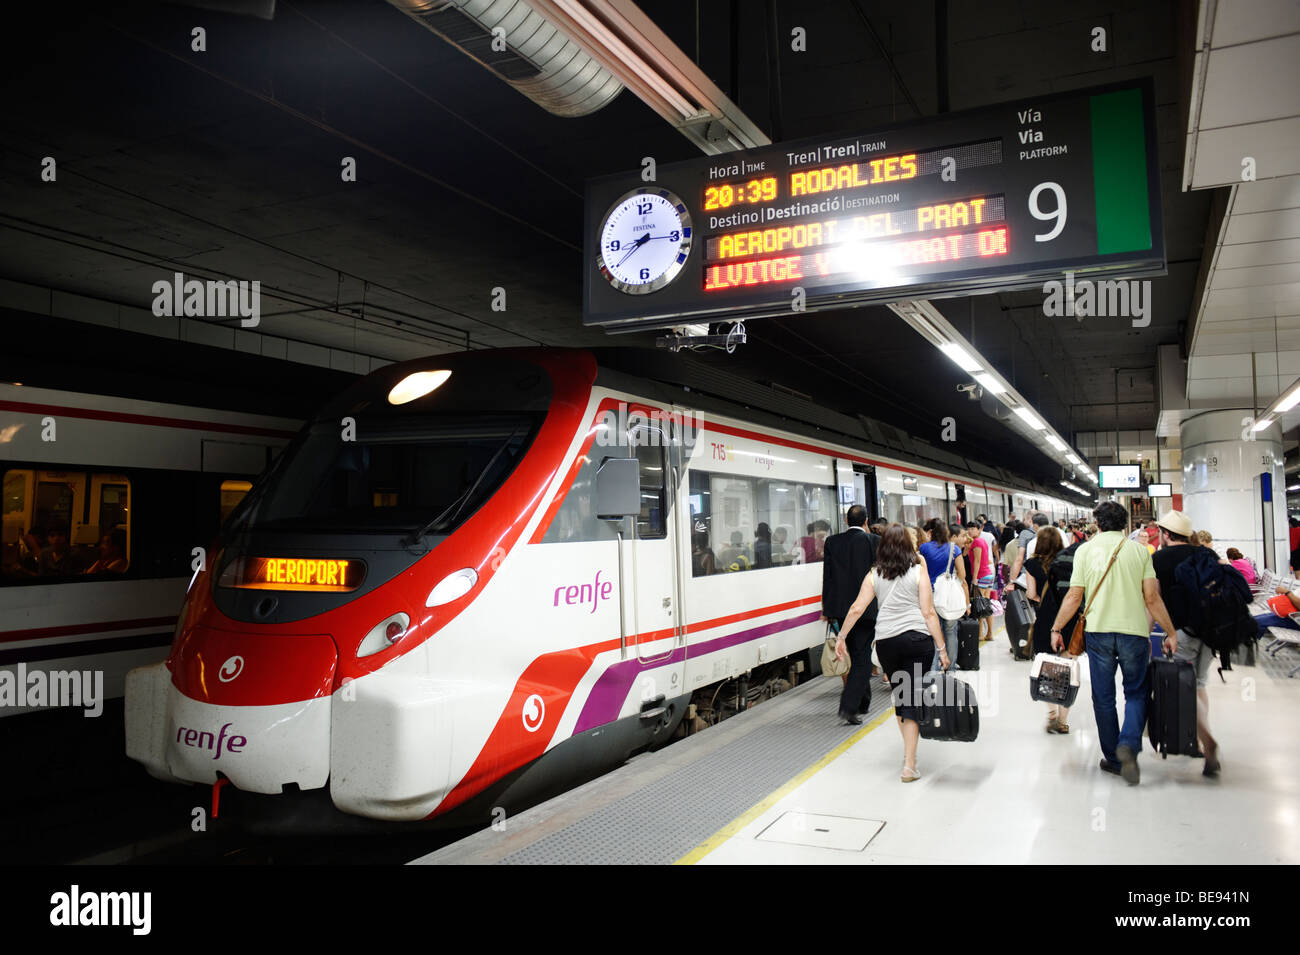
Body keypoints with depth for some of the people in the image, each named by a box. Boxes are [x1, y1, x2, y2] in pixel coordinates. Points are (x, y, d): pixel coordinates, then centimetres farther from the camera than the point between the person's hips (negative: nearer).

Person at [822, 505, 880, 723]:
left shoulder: (832, 542, 2)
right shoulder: (874, 541, -6)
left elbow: (827, 577, 3)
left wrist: (828, 609, 9)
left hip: (841, 610, 4)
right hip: (867, 608, -4)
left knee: (854, 656, 18)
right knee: (862, 657, -1)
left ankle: (862, 701, 32)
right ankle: (849, 706, -12)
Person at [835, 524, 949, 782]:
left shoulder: (874, 574, 5)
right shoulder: (918, 572, 0)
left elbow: (857, 608, 1)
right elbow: (928, 613, -4)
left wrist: (841, 638, 11)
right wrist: (942, 648, -1)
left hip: (886, 642, 2)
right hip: (918, 639, -2)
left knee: (899, 695, 19)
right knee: (913, 697, 0)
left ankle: (909, 750, 32)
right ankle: (909, 765, -3)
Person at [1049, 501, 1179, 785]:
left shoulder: (1085, 550, 1)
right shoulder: (1138, 550, 0)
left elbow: (1074, 597, -1)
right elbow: (1152, 597, -2)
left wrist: (1056, 628, 8)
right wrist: (1171, 632, 7)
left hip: (1098, 631, 0)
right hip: (1134, 631, 0)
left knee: (1103, 697, 10)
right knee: (1136, 693, 12)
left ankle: (1113, 759, 16)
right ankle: (1129, 745, -10)